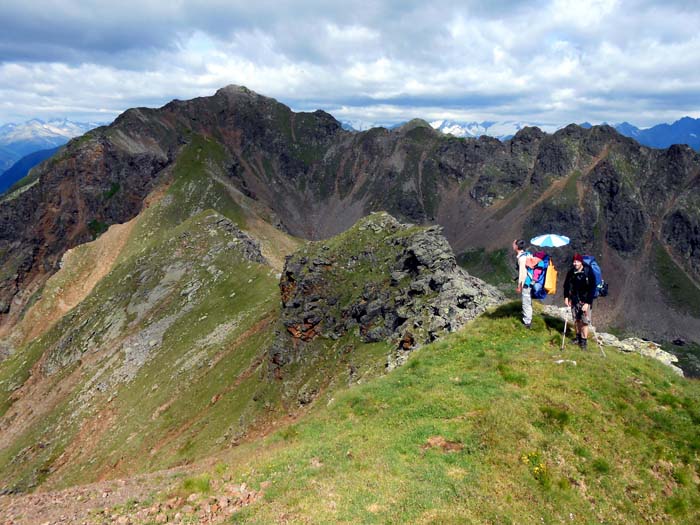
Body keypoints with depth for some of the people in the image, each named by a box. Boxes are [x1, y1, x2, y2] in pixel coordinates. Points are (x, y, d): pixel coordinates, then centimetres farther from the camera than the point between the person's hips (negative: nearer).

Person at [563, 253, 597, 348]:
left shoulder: (588, 272, -14)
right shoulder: (571, 272, -3)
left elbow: (592, 289, -14)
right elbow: (566, 285, 11)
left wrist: (588, 303, -19)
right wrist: (566, 297, 1)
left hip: (585, 301, -4)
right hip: (574, 300, 4)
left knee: (585, 321, -6)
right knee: (576, 320, 11)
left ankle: (584, 340, 3)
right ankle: (578, 337, 27)